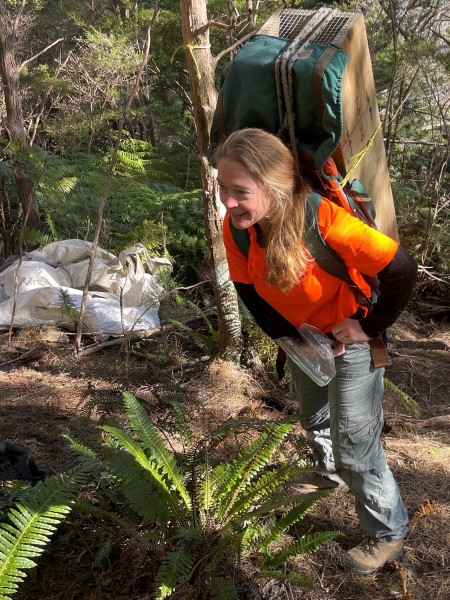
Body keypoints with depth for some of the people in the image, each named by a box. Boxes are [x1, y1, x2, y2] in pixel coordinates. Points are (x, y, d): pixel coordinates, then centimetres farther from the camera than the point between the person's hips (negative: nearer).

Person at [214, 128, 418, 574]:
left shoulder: (323, 220, -38)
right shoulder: (236, 226, -21)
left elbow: (402, 270, -33)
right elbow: (248, 289, -9)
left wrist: (370, 327, -22)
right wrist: (291, 338, -16)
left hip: (349, 335, -6)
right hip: (303, 335, 6)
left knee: (354, 446, -1)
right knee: (312, 417, 28)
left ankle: (387, 535, 24)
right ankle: (329, 472, 59)